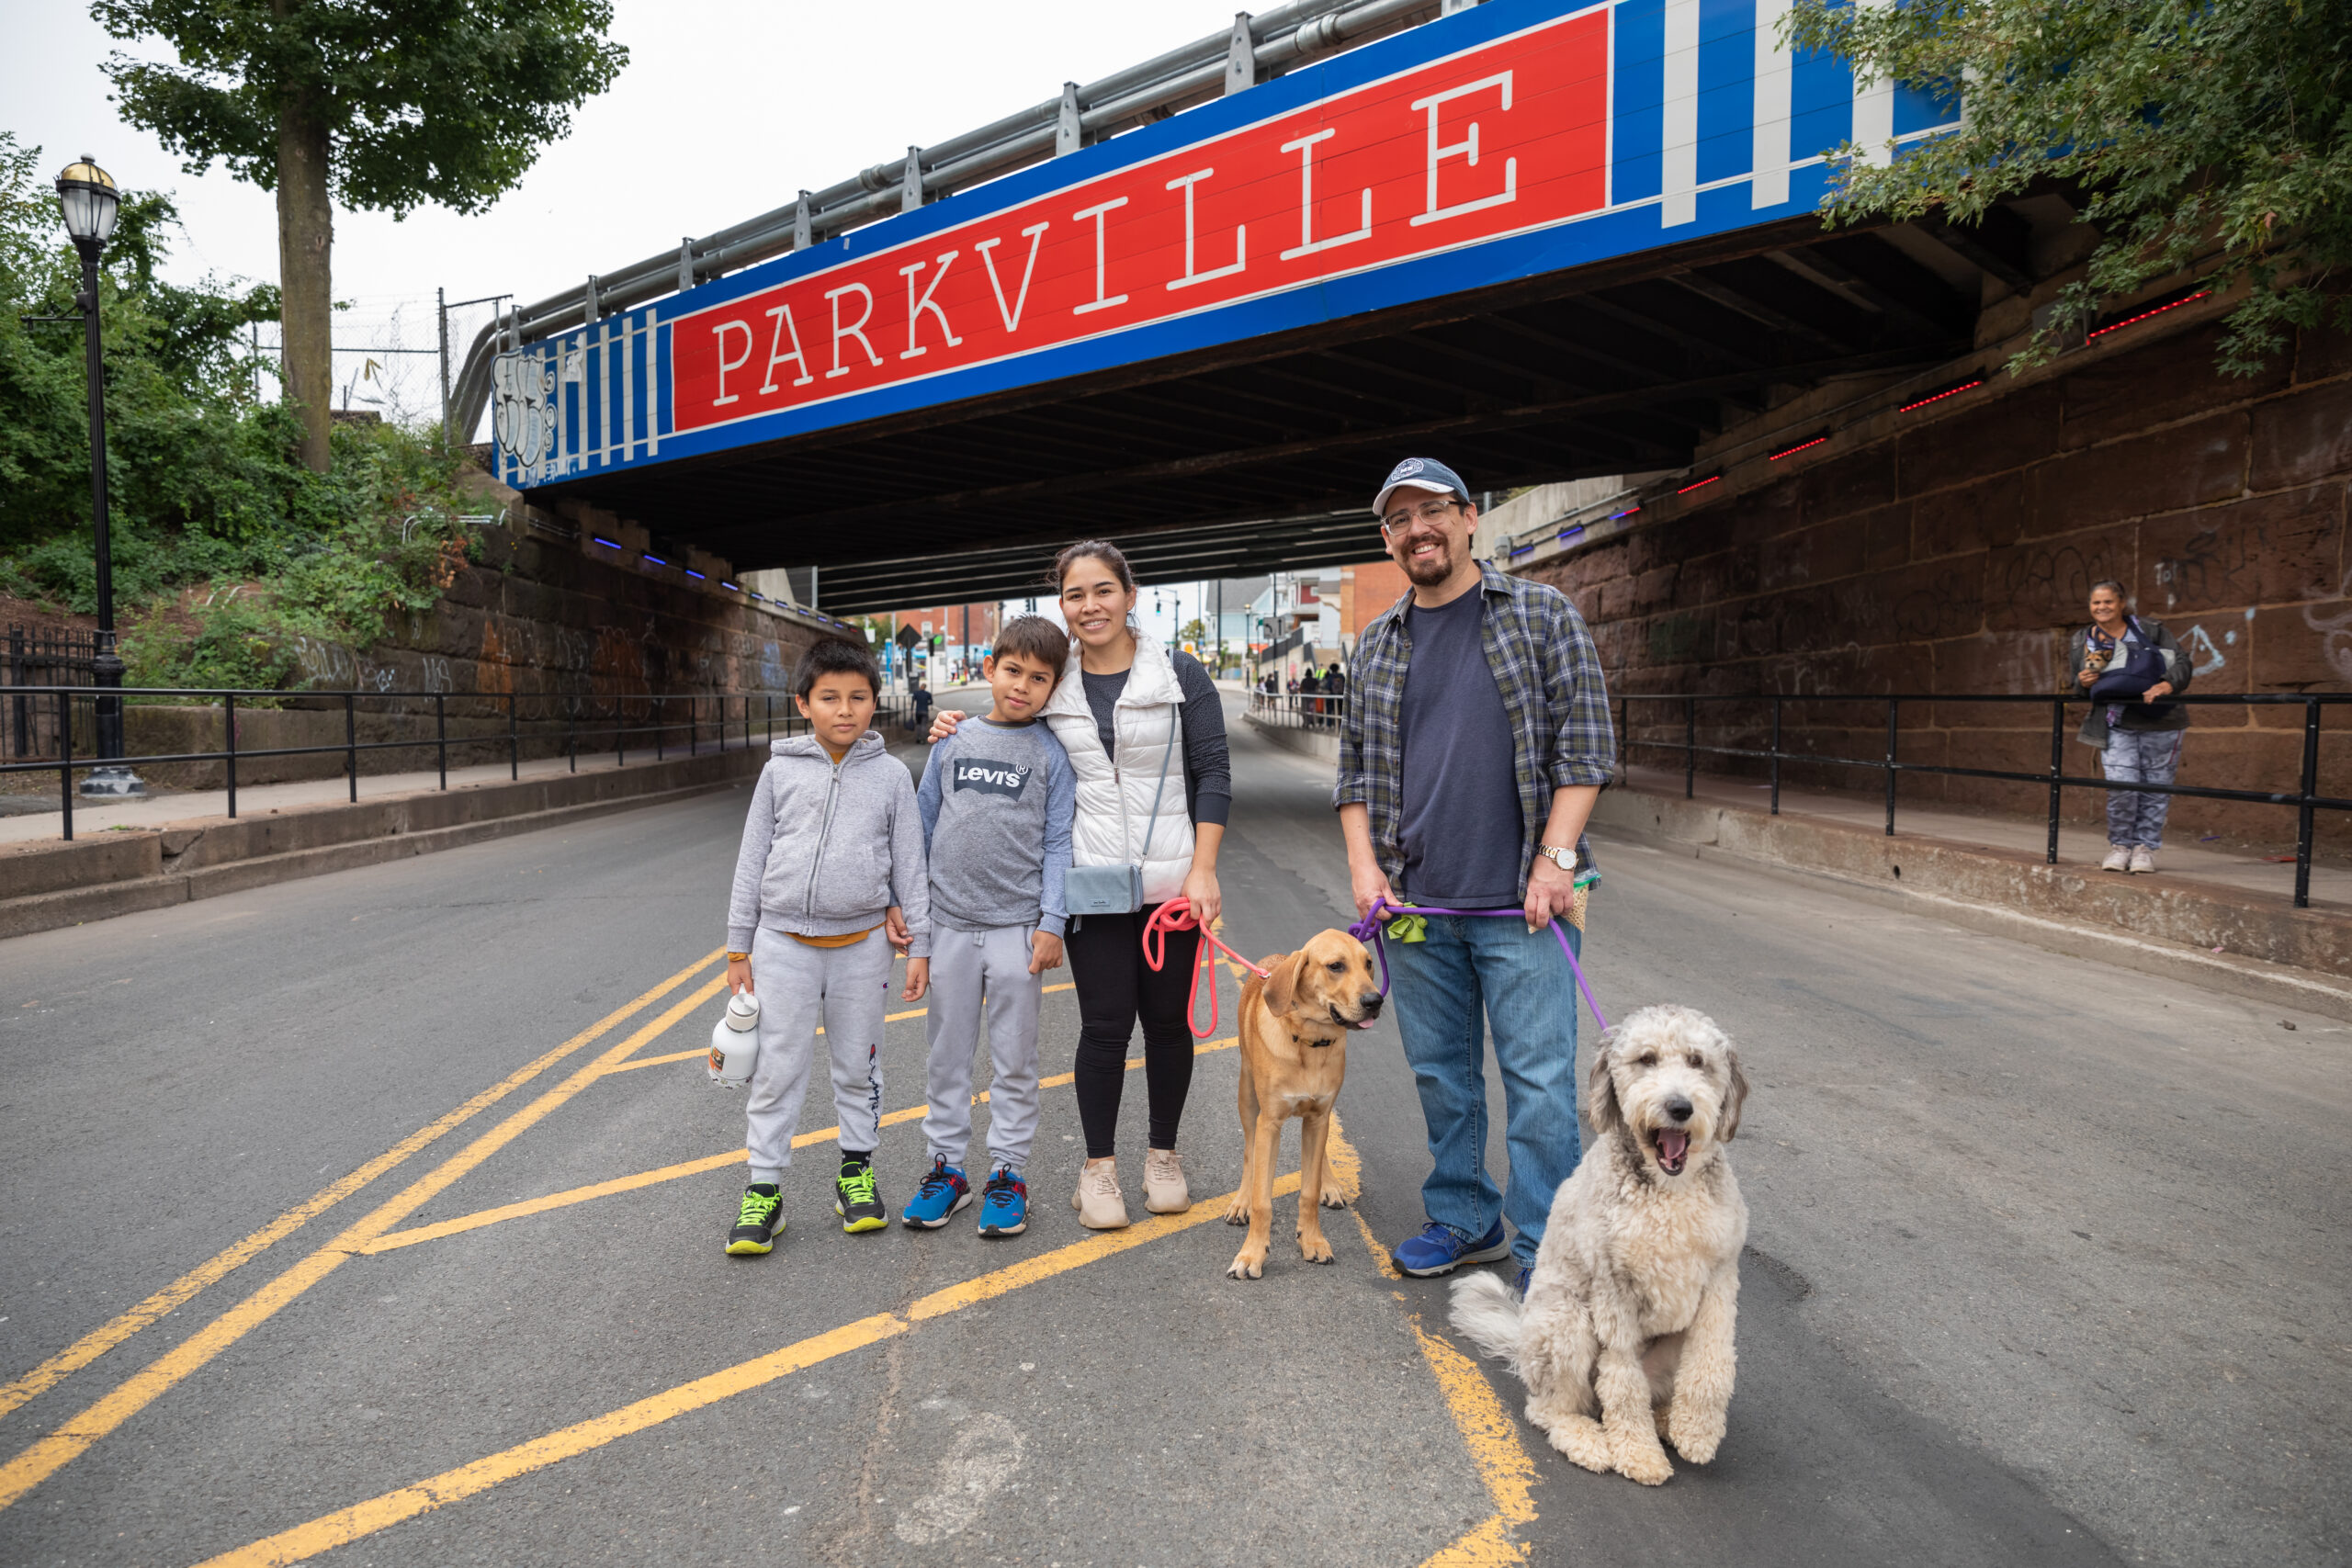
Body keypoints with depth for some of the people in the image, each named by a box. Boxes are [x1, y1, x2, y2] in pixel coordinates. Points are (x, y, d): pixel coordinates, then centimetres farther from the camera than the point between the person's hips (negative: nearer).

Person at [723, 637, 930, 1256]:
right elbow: (752, 860, 6)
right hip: (783, 943, 0)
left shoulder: (891, 775, 1)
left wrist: (919, 947, 1)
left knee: (859, 1065, 12)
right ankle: (764, 1189, 18)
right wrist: (738, 948, 6)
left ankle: (856, 1171, 30)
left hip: (861, 944, 0)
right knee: (777, 1070, 5)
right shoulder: (781, 770, 1)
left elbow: (910, 864, 4)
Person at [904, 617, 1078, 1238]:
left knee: (1015, 1058, 6)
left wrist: (1052, 923, -8)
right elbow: (923, 822, 11)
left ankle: (1007, 1173, 18)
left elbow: (1057, 842, -2)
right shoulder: (954, 741, 6)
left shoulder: (1051, 753, -1)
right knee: (947, 1052, 11)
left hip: (1017, 926, -2)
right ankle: (946, 1166, 23)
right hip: (950, 922, 3)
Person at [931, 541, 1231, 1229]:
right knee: (1104, 1024, 1)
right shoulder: (1052, 687, 7)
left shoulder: (1181, 676, 0)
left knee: (1167, 1019, 8)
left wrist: (1202, 871, -9)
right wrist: (958, 734, 3)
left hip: (1171, 881, -1)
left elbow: (1214, 774, -2)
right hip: (1091, 884, 1)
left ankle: (1163, 1154, 28)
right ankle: (1098, 1165, 19)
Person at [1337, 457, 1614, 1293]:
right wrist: (1364, 864, 2)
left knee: (1540, 1082, -2)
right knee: (1441, 1074, 14)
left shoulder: (1541, 615, 1)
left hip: (1521, 906, -4)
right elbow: (1356, 765, 15)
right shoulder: (1377, 644, 12)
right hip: (1415, 904, 4)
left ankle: (1545, 1258, 11)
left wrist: (1556, 860, -11)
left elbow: (1584, 746, -3)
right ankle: (1464, 1220, 31)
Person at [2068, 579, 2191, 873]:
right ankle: (2120, 844, 6)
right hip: (2116, 726, 1)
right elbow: (2078, 691, 14)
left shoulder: (2150, 631, -2)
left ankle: (2145, 847, 16)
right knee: (2121, 786, -11)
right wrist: (2083, 683, -9)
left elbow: (2182, 662, -5)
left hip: (2159, 723, -1)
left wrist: (2168, 684, -24)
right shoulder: (2082, 643, 6)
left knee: (2155, 786, 4)